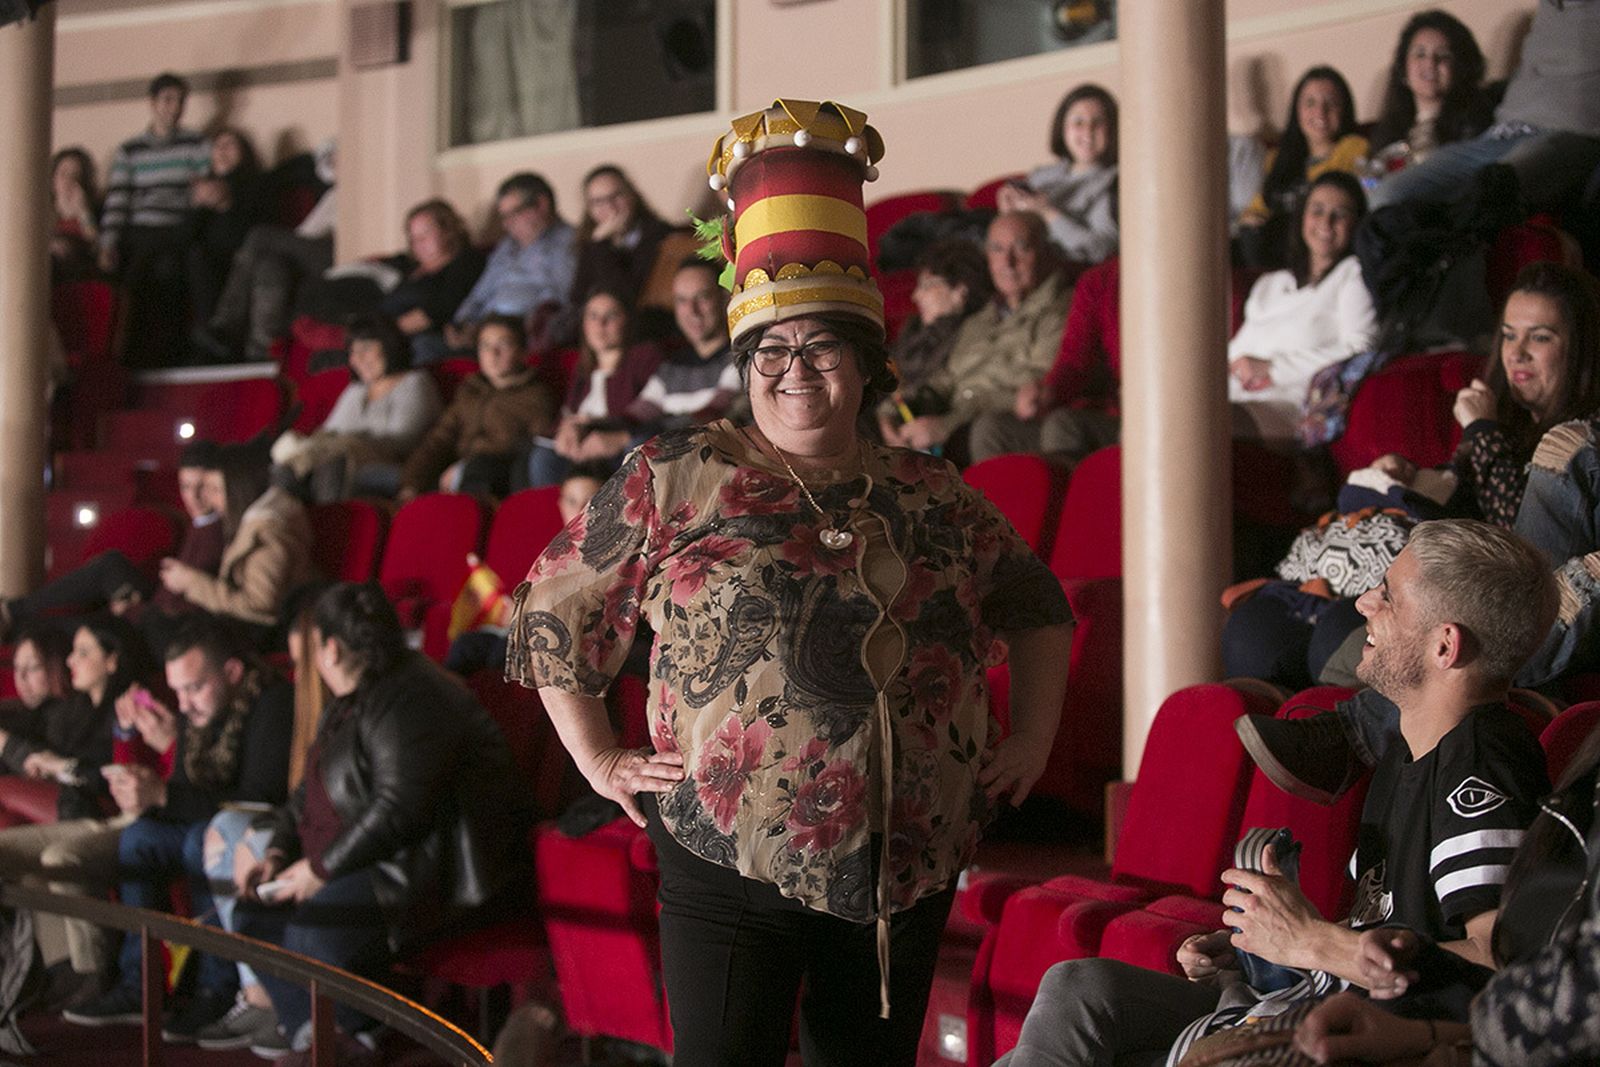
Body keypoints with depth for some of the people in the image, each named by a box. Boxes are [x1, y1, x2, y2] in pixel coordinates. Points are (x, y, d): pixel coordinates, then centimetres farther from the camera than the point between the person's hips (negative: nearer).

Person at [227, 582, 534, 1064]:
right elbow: (311, 792, 24)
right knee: (255, 911, 1)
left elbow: (399, 811, -27)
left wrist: (321, 868, -19)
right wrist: (278, 853, 7)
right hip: (376, 865, 11)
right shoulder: (349, 703, 18)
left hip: (443, 875, -11)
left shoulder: (408, 702, -18)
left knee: (314, 929, -29)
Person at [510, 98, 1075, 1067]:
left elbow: (1035, 603, 24)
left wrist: (1035, 732, 13)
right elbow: (555, 608, 6)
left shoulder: (935, 498, 9)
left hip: (907, 867, 4)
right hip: (731, 865, -3)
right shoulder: (674, 479, 0)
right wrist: (598, 758, 1)